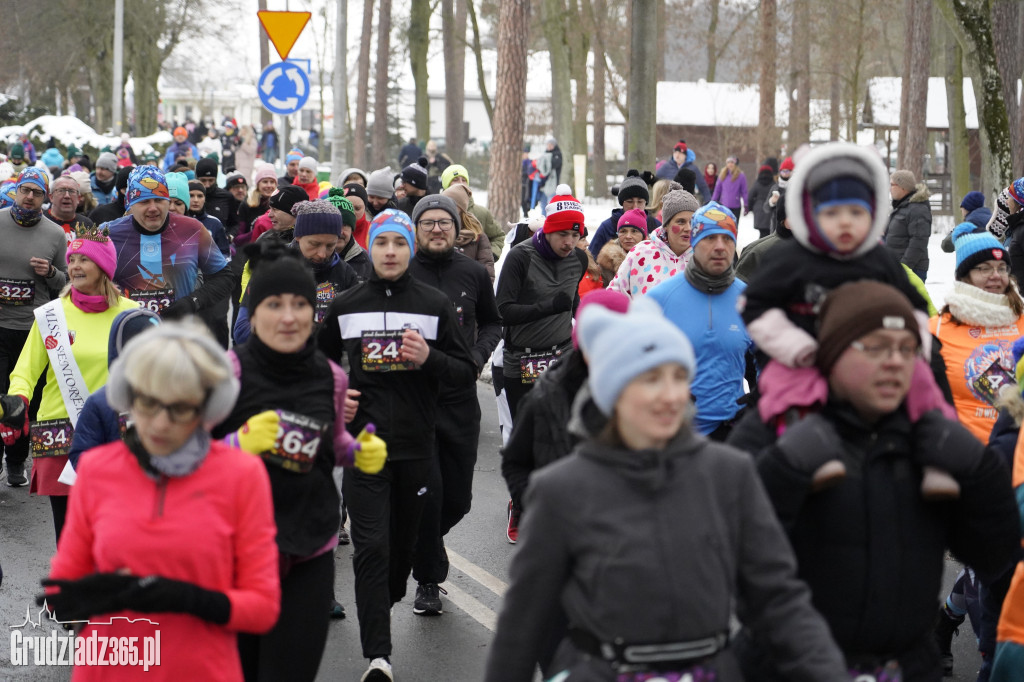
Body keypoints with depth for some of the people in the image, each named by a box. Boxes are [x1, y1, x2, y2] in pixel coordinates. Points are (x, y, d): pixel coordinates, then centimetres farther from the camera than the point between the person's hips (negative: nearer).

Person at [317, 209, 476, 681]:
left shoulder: (435, 305, 2)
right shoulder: (346, 306, 5)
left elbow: (468, 372, 2)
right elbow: (322, 363, 20)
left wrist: (429, 358, -17)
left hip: (416, 447, 1)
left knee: (404, 540, 14)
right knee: (372, 546, -10)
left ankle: (384, 605, 40)